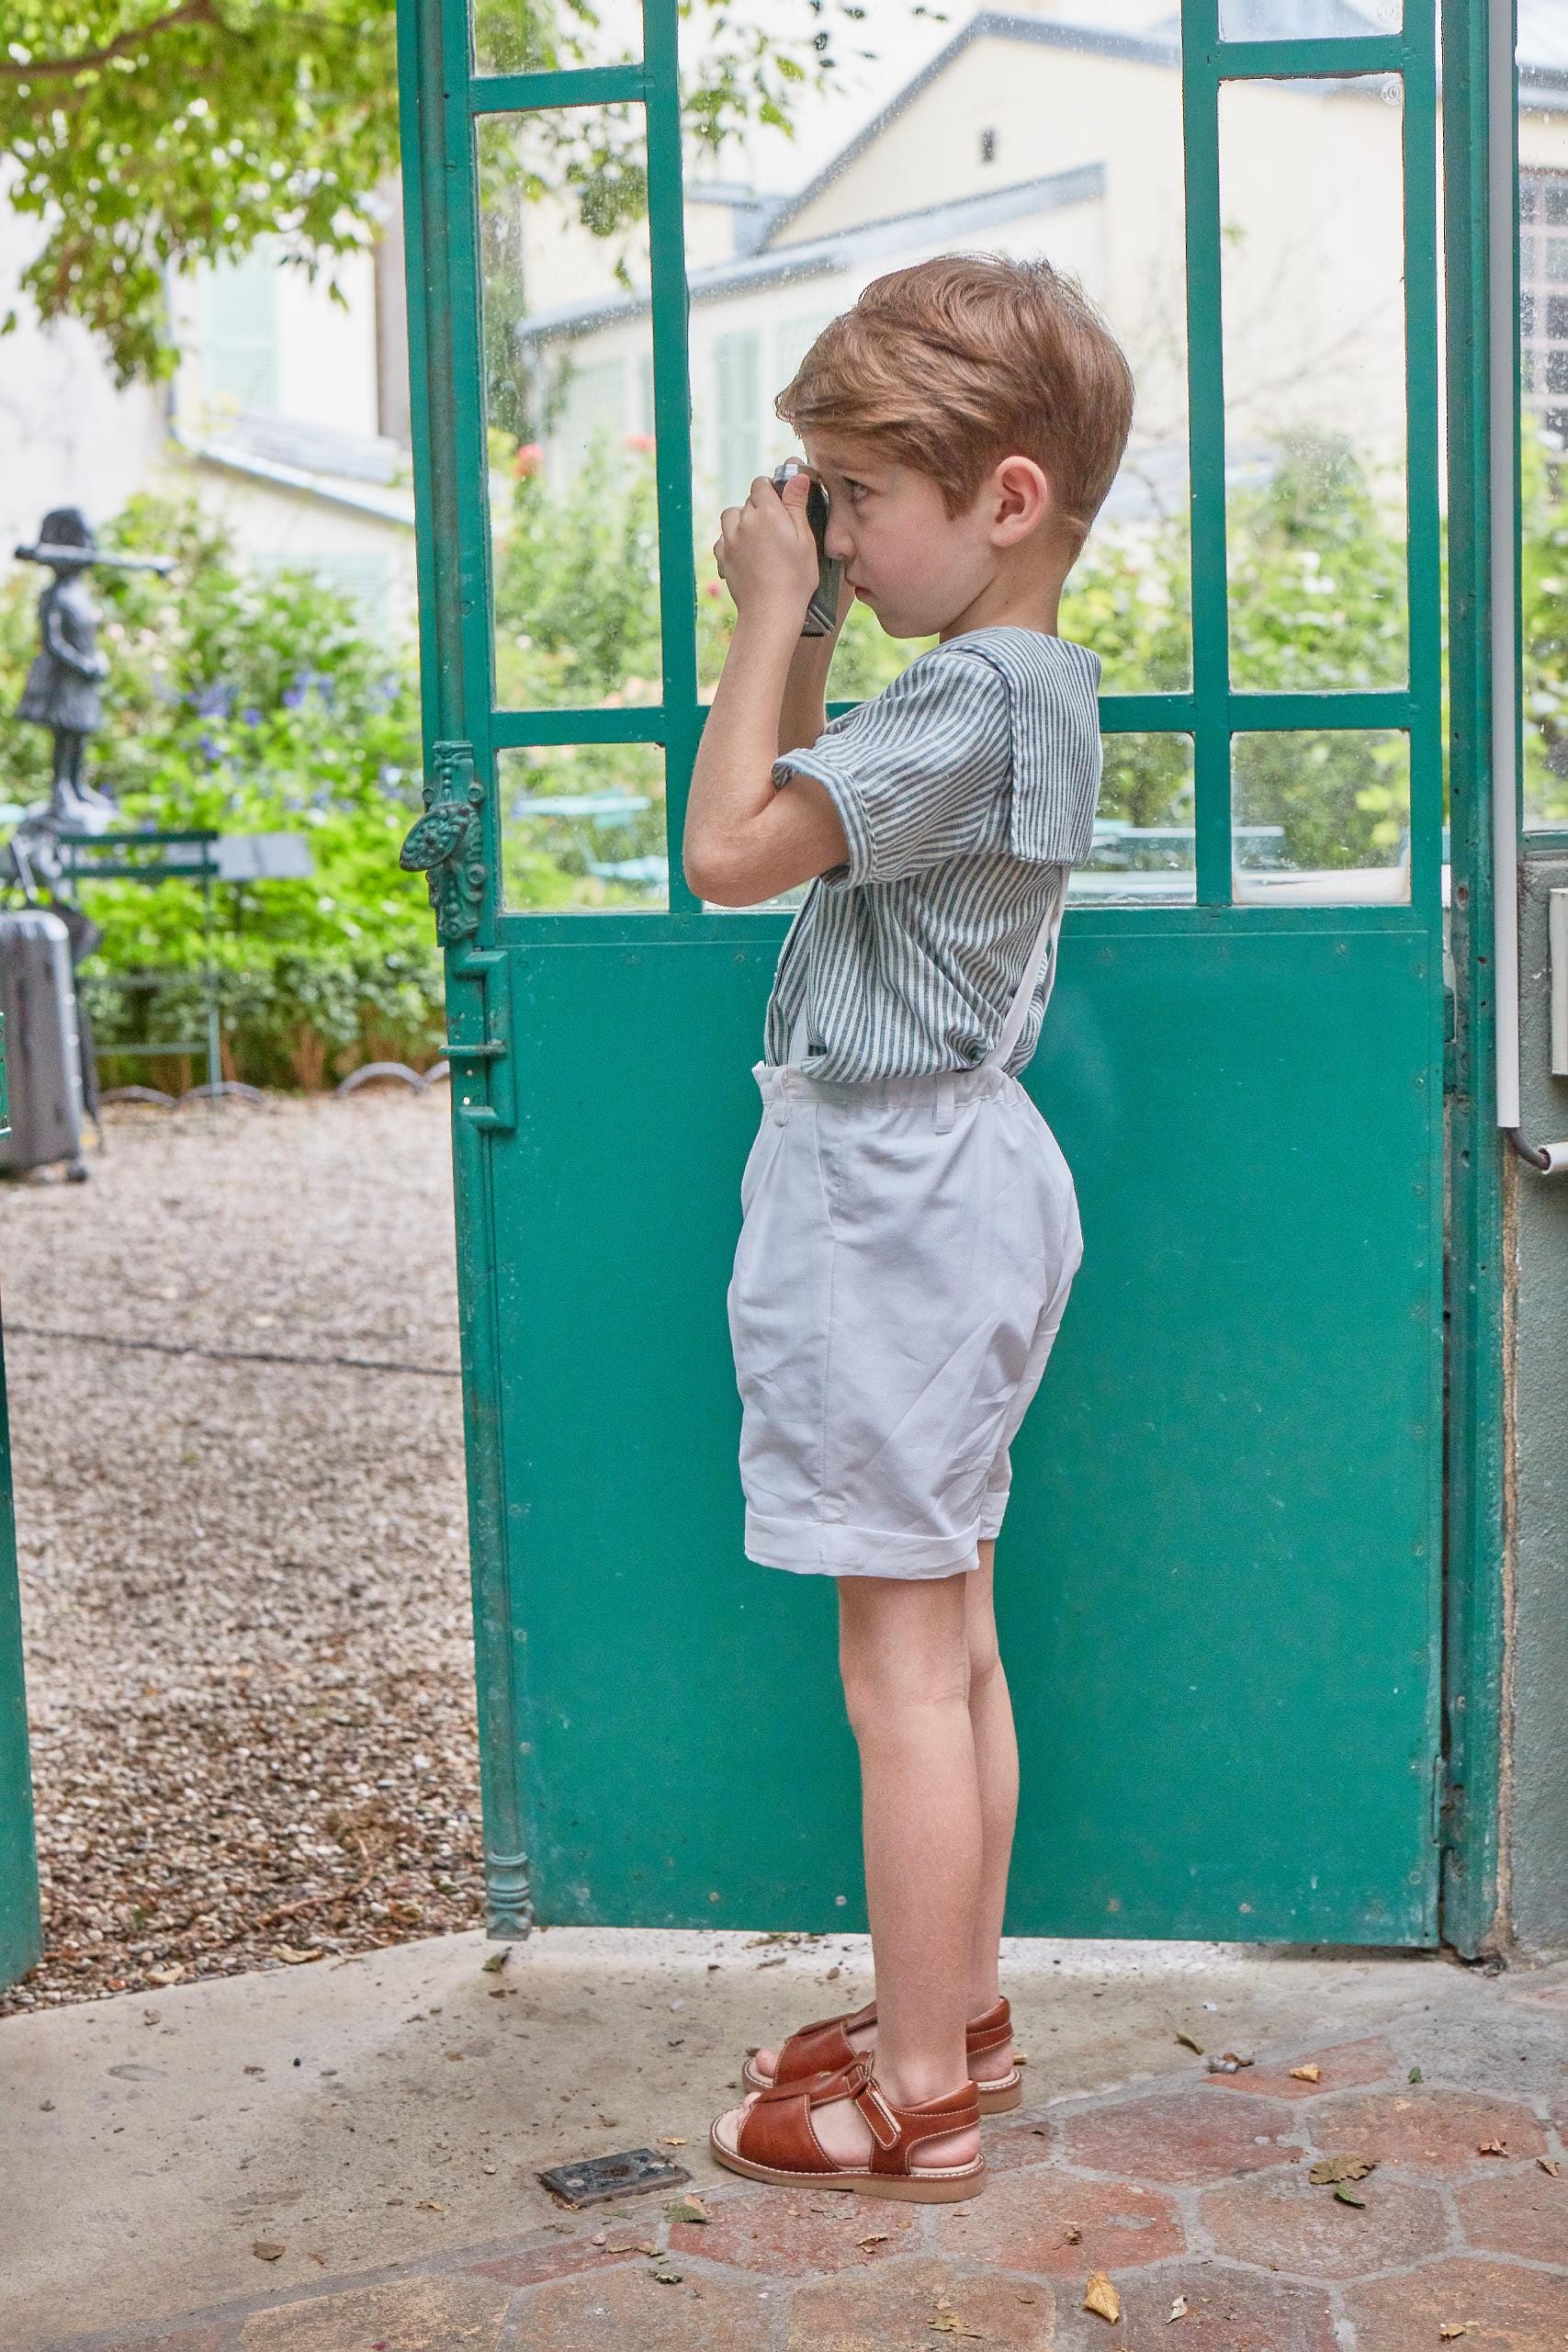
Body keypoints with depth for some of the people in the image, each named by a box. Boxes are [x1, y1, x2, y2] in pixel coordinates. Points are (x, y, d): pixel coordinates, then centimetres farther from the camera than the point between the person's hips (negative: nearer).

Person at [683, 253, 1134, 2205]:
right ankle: (958, 2008, 30)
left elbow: (726, 848, -22)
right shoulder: (1022, 681, 12)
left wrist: (774, 611, -13)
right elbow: (807, 809, 21)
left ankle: (916, 2098, 9)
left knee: (898, 1662, -2)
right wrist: (791, 616, 10)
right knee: (950, 1641, 17)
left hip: (895, 1192, -11)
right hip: (948, 1176, 11)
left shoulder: (973, 694, -19)